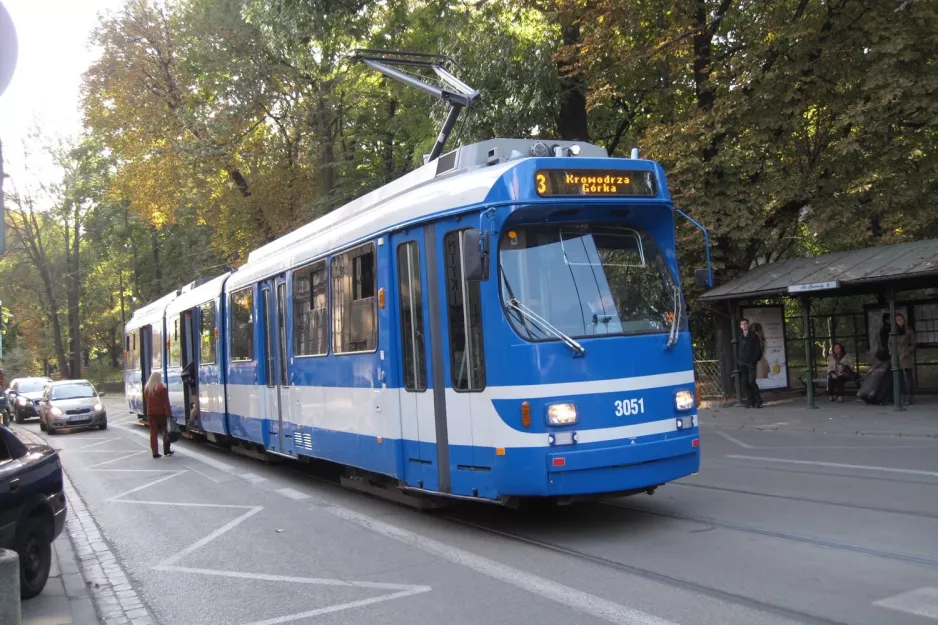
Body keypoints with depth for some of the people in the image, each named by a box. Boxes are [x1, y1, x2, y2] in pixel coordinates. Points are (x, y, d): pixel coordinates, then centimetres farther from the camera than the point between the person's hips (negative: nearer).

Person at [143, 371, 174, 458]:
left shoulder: (146, 388, 4)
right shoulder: (162, 388, -12)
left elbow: (146, 401, 10)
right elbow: (166, 402, -14)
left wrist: (150, 410, 16)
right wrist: (169, 412, -12)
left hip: (150, 413, 4)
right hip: (161, 413, -4)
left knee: (153, 432, 5)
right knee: (165, 431, 10)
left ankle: (155, 452, 3)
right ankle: (166, 450, 15)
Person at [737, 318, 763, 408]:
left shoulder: (753, 336, 4)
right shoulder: (740, 338, 14)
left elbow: (758, 349, 0)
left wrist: (754, 360, -9)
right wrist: (738, 359, 5)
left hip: (751, 363, -4)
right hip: (742, 363, 4)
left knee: (751, 381, -14)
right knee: (744, 383, -1)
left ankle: (758, 401, -7)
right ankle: (751, 401, 6)